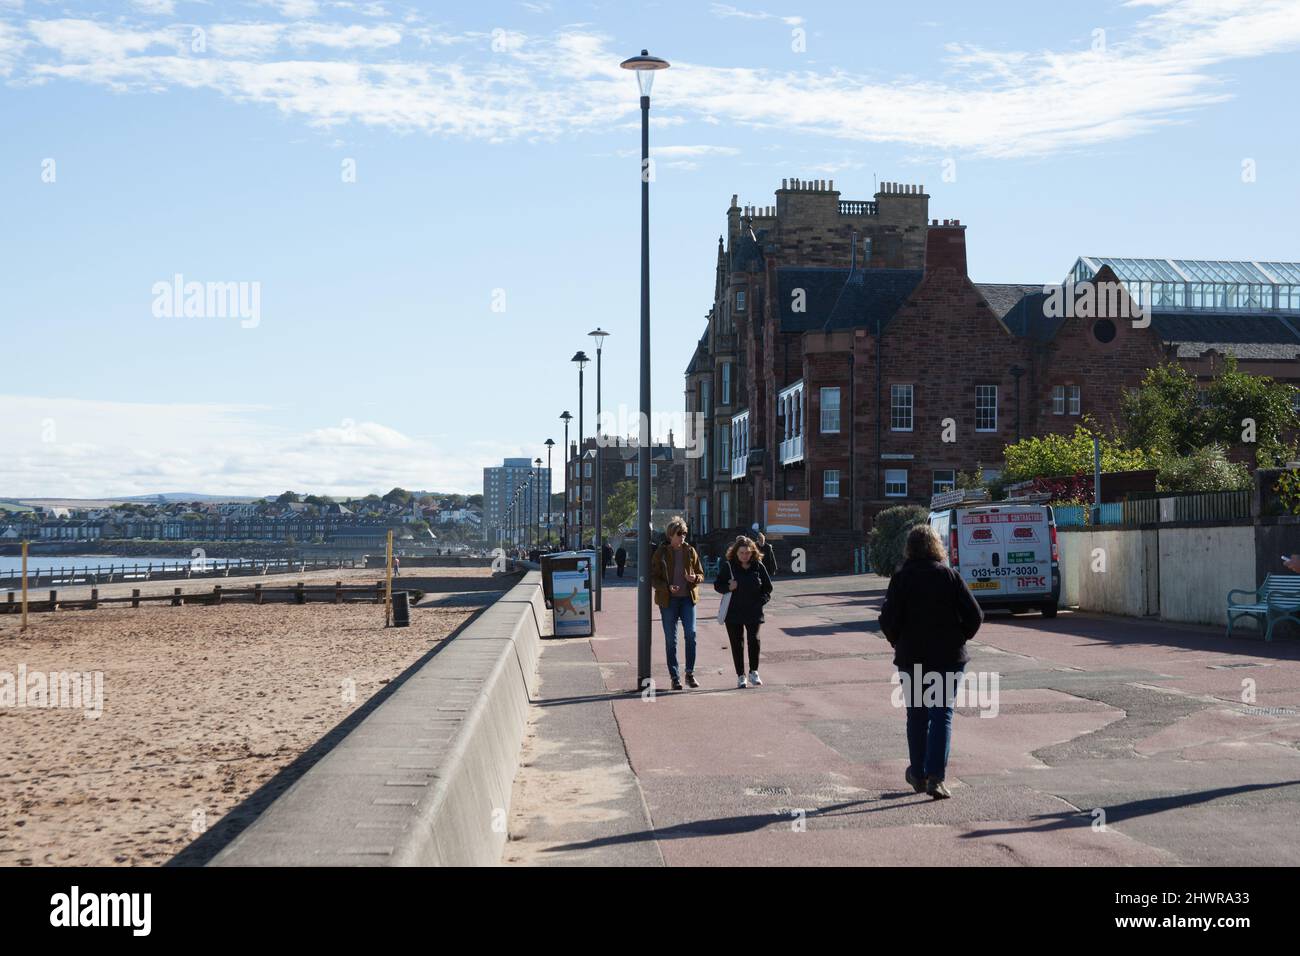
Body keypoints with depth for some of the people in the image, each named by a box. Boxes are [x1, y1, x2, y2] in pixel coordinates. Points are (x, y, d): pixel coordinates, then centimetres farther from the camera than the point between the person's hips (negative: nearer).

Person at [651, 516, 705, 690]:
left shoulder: (690, 551, 7)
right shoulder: (660, 553, -1)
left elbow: (701, 573, 14)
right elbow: (653, 578, -1)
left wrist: (695, 578, -10)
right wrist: (667, 587, -18)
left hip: (688, 598, 2)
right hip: (668, 600, -2)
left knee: (691, 634, -10)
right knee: (670, 639, 2)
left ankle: (690, 673, 3)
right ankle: (674, 677, 9)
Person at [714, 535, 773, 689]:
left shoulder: (758, 566, 2)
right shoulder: (727, 566, -2)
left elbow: (768, 587, 9)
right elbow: (717, 585, 3)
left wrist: (760, 601, -5)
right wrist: (728, 588, -17)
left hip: (753, 612, 0)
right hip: (733, 612, 0)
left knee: (754, 640, -11)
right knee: (737, 644, 3)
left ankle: (754, 673, 6)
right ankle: (740, 676, 12)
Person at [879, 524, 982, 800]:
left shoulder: (901, 578, -7)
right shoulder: (951, 576, -4)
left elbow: (888, 620, -11)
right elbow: (975, 615, -7)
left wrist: (898, 642, 8)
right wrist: (959, 638, 9)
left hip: (912, 658, 0)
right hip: (949, 657, 0)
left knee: (917, 715, 14)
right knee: (942, 714, 1)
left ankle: (918, 774, 24)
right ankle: (935, 777, -11)